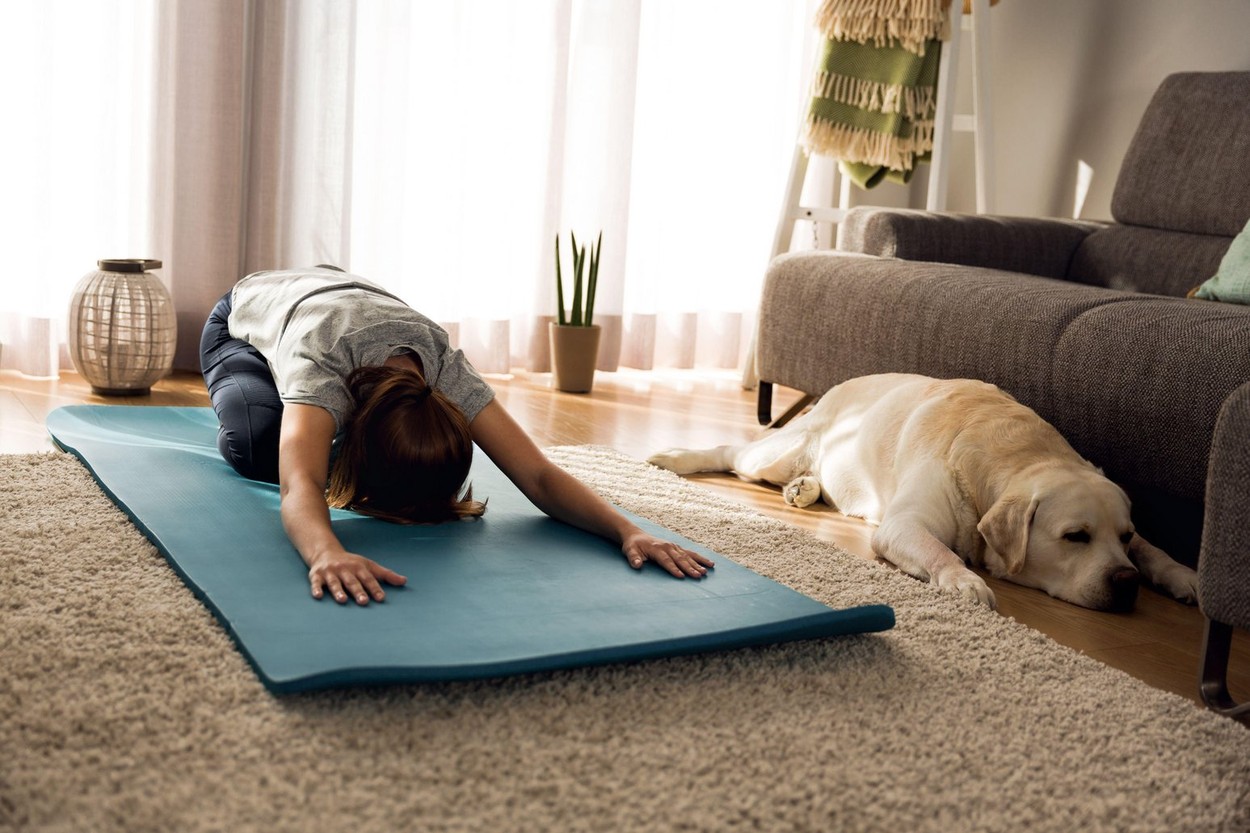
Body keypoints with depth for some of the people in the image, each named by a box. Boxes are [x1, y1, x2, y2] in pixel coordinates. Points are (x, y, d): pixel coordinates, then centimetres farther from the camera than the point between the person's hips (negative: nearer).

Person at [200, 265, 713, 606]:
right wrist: (327, 553, -87)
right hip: (243, 319, -4)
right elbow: (299, 487, -66)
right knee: (257, 444, -32)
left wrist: (628, 531, -58)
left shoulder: (447, 370, -38)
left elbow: (539, 475, -42)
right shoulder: (320, 362, -50)